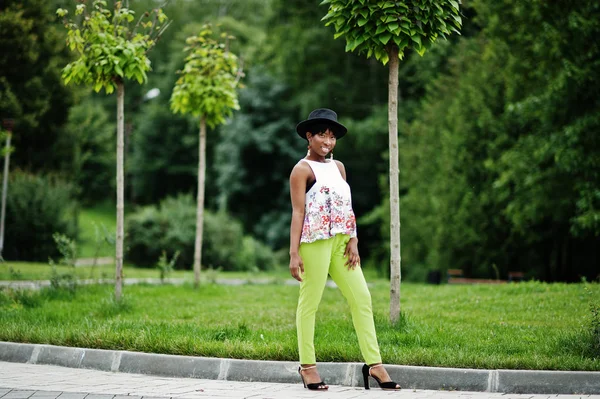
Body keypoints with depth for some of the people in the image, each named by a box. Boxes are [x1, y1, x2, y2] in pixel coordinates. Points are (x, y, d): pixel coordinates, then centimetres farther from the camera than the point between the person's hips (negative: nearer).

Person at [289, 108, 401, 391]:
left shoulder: (338, 167, 16)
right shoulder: (302, 169, -3)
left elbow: (347, 207, 14)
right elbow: (298, 212, -8)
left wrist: (353, 241, 3)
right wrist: (294, 253, -13)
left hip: (340, 242, 7)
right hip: (315, 242, -7)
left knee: (362, 298, 2)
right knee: (310, 301, -1)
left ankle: (373, 364, 4)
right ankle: (307, 366, 8)